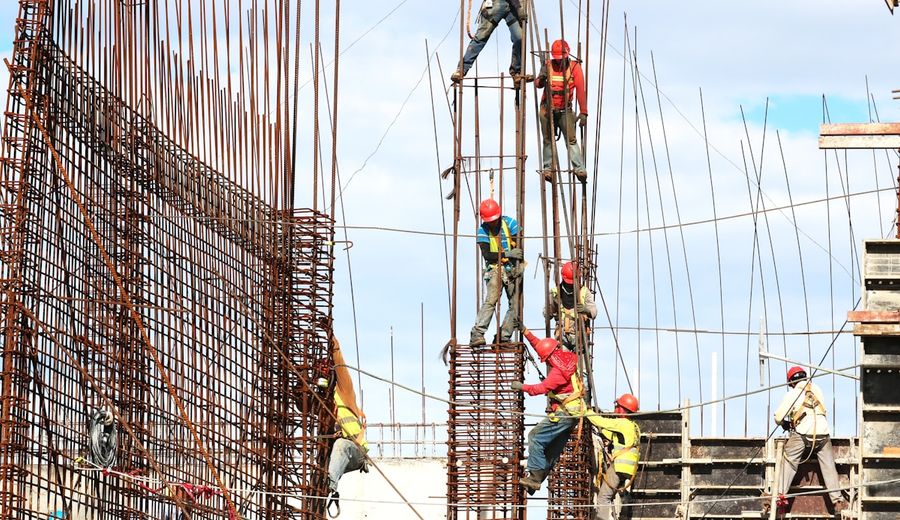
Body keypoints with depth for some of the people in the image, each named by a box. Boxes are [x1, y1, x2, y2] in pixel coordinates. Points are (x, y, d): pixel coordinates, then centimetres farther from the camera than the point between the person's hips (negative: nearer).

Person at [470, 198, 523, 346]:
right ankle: (477, 334, -27)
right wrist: (506, 254, -23)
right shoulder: (483, 230, -5)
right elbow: (486, 254, -12)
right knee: (490, 301, -20)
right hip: (495, 269, -3)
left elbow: (519, 247, -3)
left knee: (515, 304, -3)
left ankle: (503, 336, -1)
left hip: (513, 269, 3)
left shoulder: (510, 223, -3)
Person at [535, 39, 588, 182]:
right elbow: (538, 84, -6)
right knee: (548, 140, 6)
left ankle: (579, 169, -18)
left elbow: (581, 90, -11)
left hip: (565, 110, -2)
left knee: (571, 139, -12)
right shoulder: (548, 65, 0)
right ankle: (548, 169, 12)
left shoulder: (574, 66, -6)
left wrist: (583, 112, -19)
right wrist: (541, 78, -32)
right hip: (547, 109, 2)